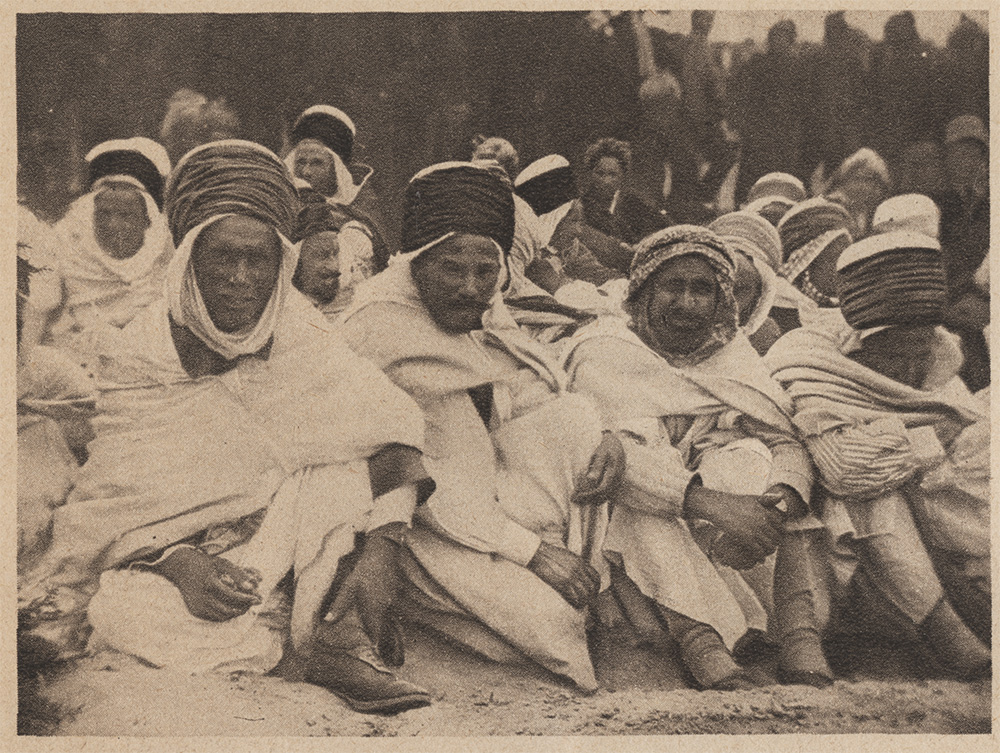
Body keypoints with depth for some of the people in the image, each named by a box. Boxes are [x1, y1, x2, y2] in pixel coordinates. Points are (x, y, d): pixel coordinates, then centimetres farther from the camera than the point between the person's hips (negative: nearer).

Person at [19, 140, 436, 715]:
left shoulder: (306, 339, -2)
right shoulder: (142, 355, -8)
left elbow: (396, 433, -14)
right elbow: (116, 501, -10)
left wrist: (379, 553, -30)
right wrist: (179, 563, -32)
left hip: (288, 551, 3)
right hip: (162, 562, -2)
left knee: (348, 459, -22)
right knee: (118, 612, -34)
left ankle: (343, 641, -28)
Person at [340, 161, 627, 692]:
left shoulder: (487, 314, 6)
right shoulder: (376, 333, -17)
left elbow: (543, 400, 12)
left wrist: (604, 439, -13)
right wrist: (531, 548, -23)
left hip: (488, 501, 7)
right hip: (419, 525, -7)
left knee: (573, 415, -16)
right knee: (548, 620, -26)